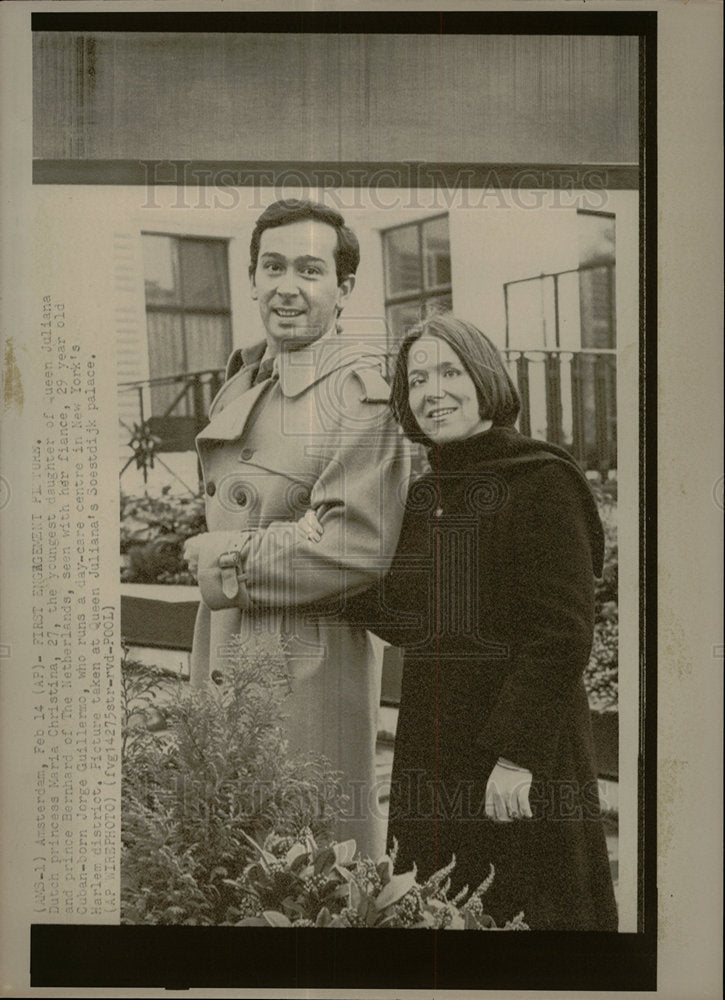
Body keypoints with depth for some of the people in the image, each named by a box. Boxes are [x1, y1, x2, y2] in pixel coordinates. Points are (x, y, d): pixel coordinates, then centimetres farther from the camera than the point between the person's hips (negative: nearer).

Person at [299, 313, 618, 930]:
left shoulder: (541, 483, -12)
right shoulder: (423, 495, 10)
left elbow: (562, 636, -17)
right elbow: (405, 624, 12)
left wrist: (518, 755, -20)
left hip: (525, 763, -6)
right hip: (432, 752, 7)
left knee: (541, 907, 7)